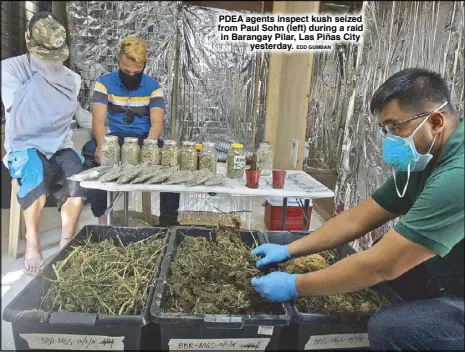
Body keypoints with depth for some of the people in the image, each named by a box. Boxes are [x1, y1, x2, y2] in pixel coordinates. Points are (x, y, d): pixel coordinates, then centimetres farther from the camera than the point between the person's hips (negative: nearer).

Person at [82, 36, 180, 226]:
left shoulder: (153, 87, 0)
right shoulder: (104, 83, -1)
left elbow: (157, 122, -10)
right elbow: (98, 120, -11)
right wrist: (102, 145, -33)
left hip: (144, 139, 0)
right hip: (114, 138, 0)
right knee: (91, 152, -33)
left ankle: (168, 221, -15)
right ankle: (101, 216, -18)